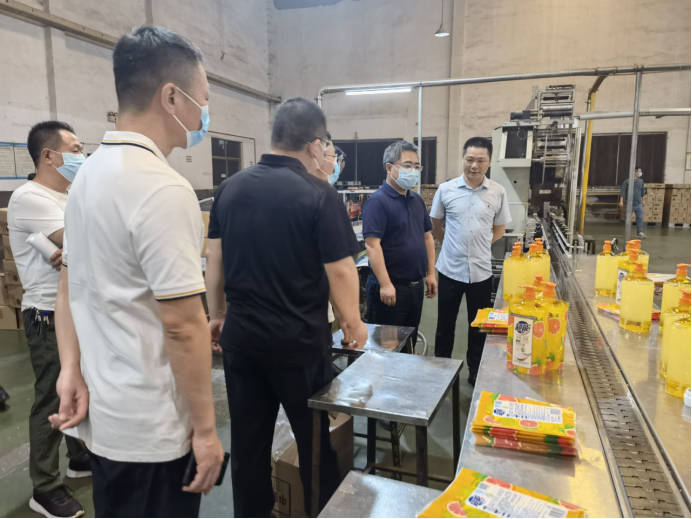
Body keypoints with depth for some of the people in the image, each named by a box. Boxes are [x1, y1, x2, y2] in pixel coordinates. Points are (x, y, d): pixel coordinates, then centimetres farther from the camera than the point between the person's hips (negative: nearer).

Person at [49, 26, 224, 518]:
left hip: (102, 414, 8)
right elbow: (182, 324, -24)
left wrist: (71, 370, 7)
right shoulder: (163, 188, -24)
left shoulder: (89, 173, 5)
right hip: (150, 429, -8)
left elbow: (70, 285, 9)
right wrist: (206, 428, -15)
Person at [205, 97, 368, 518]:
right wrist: (353, 321, 3)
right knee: (316, 439, 16)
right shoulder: (319, 195, -15)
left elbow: (215, 260, 7)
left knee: (248, 440, 18)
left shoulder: (231, 187, 1)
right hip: (299, 340, -4)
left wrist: (218, 316, 18)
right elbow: (340, 270, -14)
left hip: (240, 336, 5)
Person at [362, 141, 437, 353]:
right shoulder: (378, 201, -15)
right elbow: (372, 245, -22)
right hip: (391, 286, -8)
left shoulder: (417, 200, 11)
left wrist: (430, 274, 11)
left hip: (416, 285, 8)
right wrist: (385, 284, -26)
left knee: (410, 342, 20)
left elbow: (427, 237, 16)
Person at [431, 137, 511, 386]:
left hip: (481, 271, 1)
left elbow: (499, 230, 8)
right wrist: (455, 245, 3)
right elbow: (435, 226, 8)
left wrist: (478, 245, -1)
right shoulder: (446, 189, -4)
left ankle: (476, 372, 32)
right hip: (450, 269, 0)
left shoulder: (498, 192, -2)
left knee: (479, 326, 14)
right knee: (445, 324, 12)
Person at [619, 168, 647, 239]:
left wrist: (642, 200, 24)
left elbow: (642, 191, 19)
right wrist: (621, 201, -18)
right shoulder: (627, 182, -8)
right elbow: (622, 191, -11)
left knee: (640, 218, 3)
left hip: (639, 204, 4)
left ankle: (640, 232, 11)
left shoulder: (641, 181, 8)